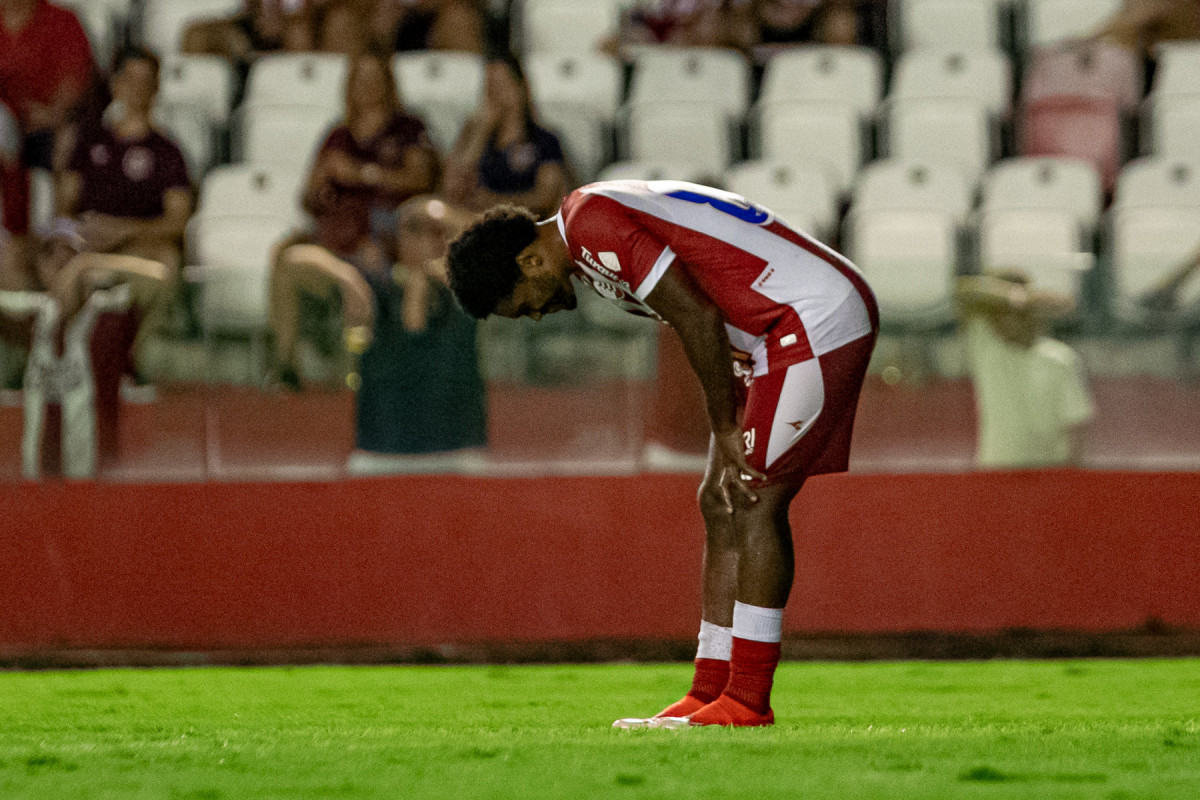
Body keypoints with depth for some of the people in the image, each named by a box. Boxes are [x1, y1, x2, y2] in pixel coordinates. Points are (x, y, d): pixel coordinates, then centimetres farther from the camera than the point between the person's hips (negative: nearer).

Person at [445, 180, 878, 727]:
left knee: (755, 502, -11)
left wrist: (725, 431, -10)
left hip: (819, 319, -10)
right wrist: (730, 437, 9)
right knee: (721, 504, 9)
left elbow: (699, 318, -19)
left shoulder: (592, 224, -16)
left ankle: (747, 701, -8)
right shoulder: (590, 229, 15)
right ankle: (710, 694, 10)